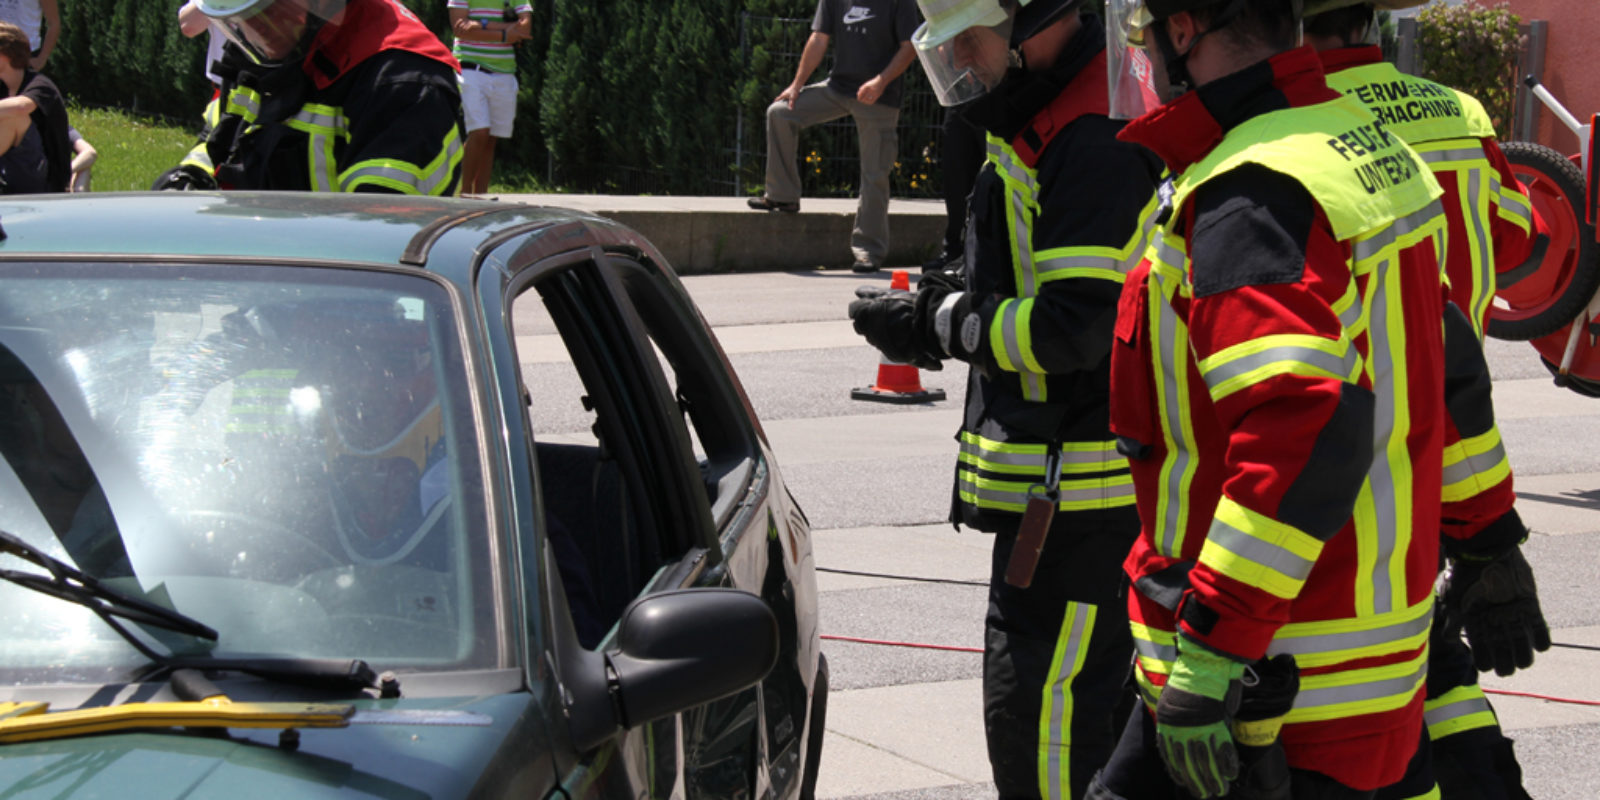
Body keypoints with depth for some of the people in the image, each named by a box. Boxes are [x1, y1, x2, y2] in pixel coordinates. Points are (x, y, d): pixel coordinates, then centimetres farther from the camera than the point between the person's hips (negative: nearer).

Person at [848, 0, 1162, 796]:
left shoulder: (1096, 143, -19)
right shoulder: (1039, 134, 16)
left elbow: (1072, 327, -25)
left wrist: (935, 324, -13)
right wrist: (949, 301, 8)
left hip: (1077, 492, -11)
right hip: (1052, 486, 11)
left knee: (1036, 719, -8)